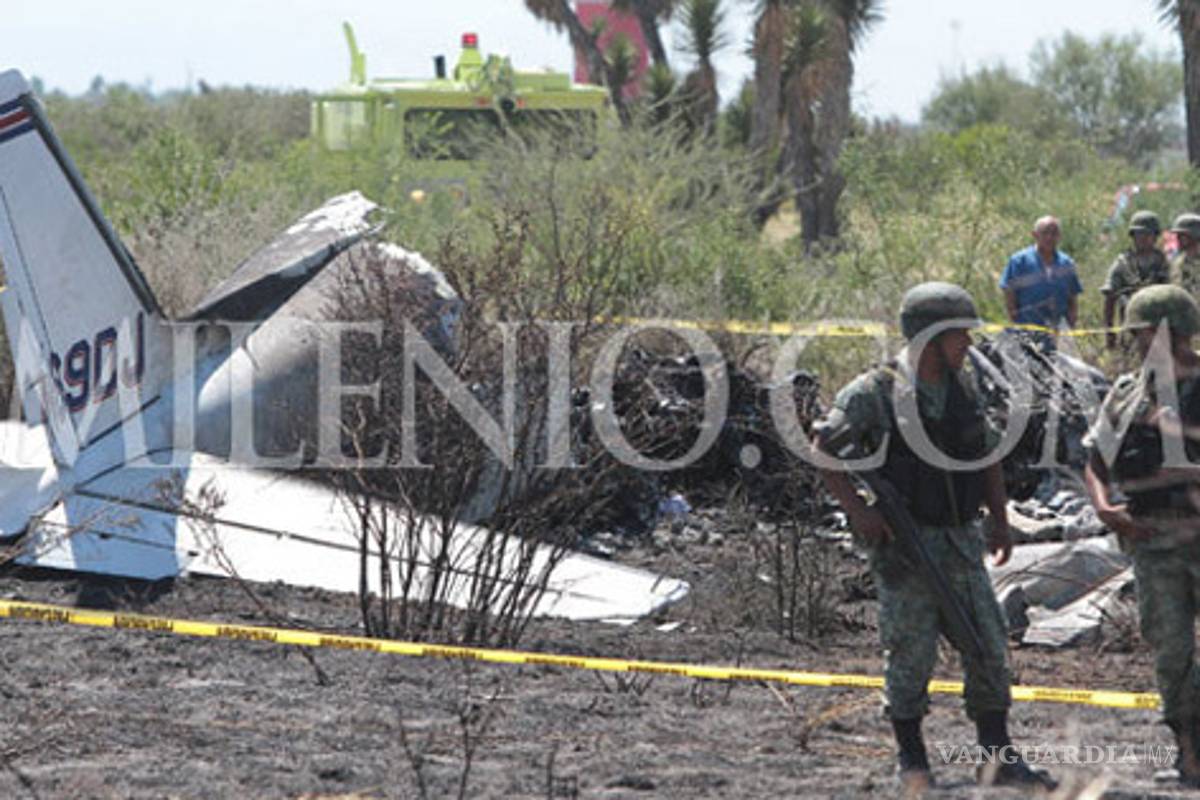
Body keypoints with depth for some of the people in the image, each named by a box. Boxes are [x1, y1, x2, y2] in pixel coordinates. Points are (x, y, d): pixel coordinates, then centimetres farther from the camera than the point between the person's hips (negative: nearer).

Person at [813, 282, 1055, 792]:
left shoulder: (963, 391, 9)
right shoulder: (874, 393, -10)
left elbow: (988, 456, 21)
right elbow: (825, 451, -7)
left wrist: (1000, 520, 11)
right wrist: (858, 512, -15)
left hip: (961, 541, 5)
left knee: (988, 648, 3)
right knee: (912, 654, 0)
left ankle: (1000, 759, 10)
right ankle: (912, 762, 13)